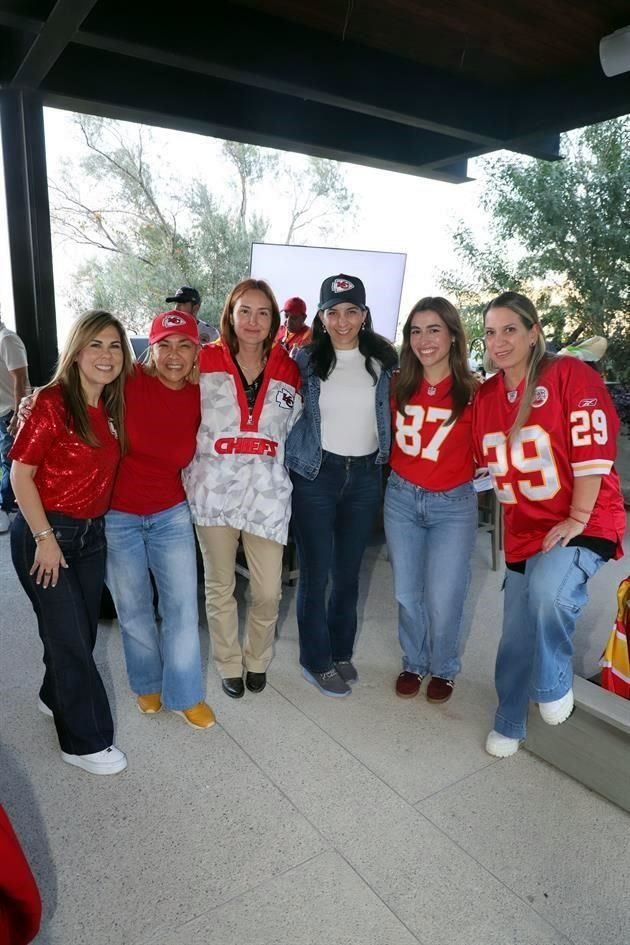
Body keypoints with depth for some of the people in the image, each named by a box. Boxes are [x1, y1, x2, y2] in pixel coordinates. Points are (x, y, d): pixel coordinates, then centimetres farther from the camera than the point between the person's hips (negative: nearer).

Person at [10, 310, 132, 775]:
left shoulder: (112, 407, 4)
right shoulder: (53, 402, -15)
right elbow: (21, 474, -14)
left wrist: (95, 521, 6)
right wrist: (45, 538, -16)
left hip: (92, 534, 6)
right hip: (46, 533, -6)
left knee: (81, 631, 18)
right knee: (70, 637, 2)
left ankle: (56, 697, 45)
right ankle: (87, 740, 19)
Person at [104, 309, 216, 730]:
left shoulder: (201, 396, -5)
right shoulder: (128, 382, -15)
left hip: (171, 514, 2)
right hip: (117, 516, -2)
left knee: (183, 607, 6)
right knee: (134, 610, 14)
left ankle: (185, 694, 27)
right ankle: (148, 684, 39)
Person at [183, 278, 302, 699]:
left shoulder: (288, 370, 6)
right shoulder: (205, 362, 0)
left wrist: (278, 467, 10)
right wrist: (192, 470, 1)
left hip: (267, 493, 1)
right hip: (214, 491, -1)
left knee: (268, 592, 4)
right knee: (220, 587, 12)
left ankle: (258, 659, 33)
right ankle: (229, 664, 35)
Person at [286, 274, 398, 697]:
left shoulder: (383, 361, 3)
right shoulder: (306, 360, -3)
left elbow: (395, 413, 13)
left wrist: (386, 457, 6)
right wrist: (293, 461, -4)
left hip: (366, 475, 3)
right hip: (315, 474, -2)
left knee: (349, 571, 14)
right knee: (316, 572, 4)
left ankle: (342, 652, 32)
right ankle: (317, 661, 22)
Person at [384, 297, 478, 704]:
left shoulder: (471, 392, -11)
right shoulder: (400, 386, -1)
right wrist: (402, 468, 2)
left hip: (453, 504, -3)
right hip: (401, 498, 3)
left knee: (443, 598, 2)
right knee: (407, 592, 13)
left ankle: (444, 669, 30)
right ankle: (414, 663, 36)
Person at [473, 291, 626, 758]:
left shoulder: (570, 375, -11)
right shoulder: (486, 395, 7)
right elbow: (488, 463, 19)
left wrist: (577, 519, -17)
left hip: (583, 524, -5)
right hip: (524, 530, 6)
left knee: (550, 592, -33)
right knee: (517, 635, 11)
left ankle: (554, 685, -2)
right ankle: (509, 724, 35)